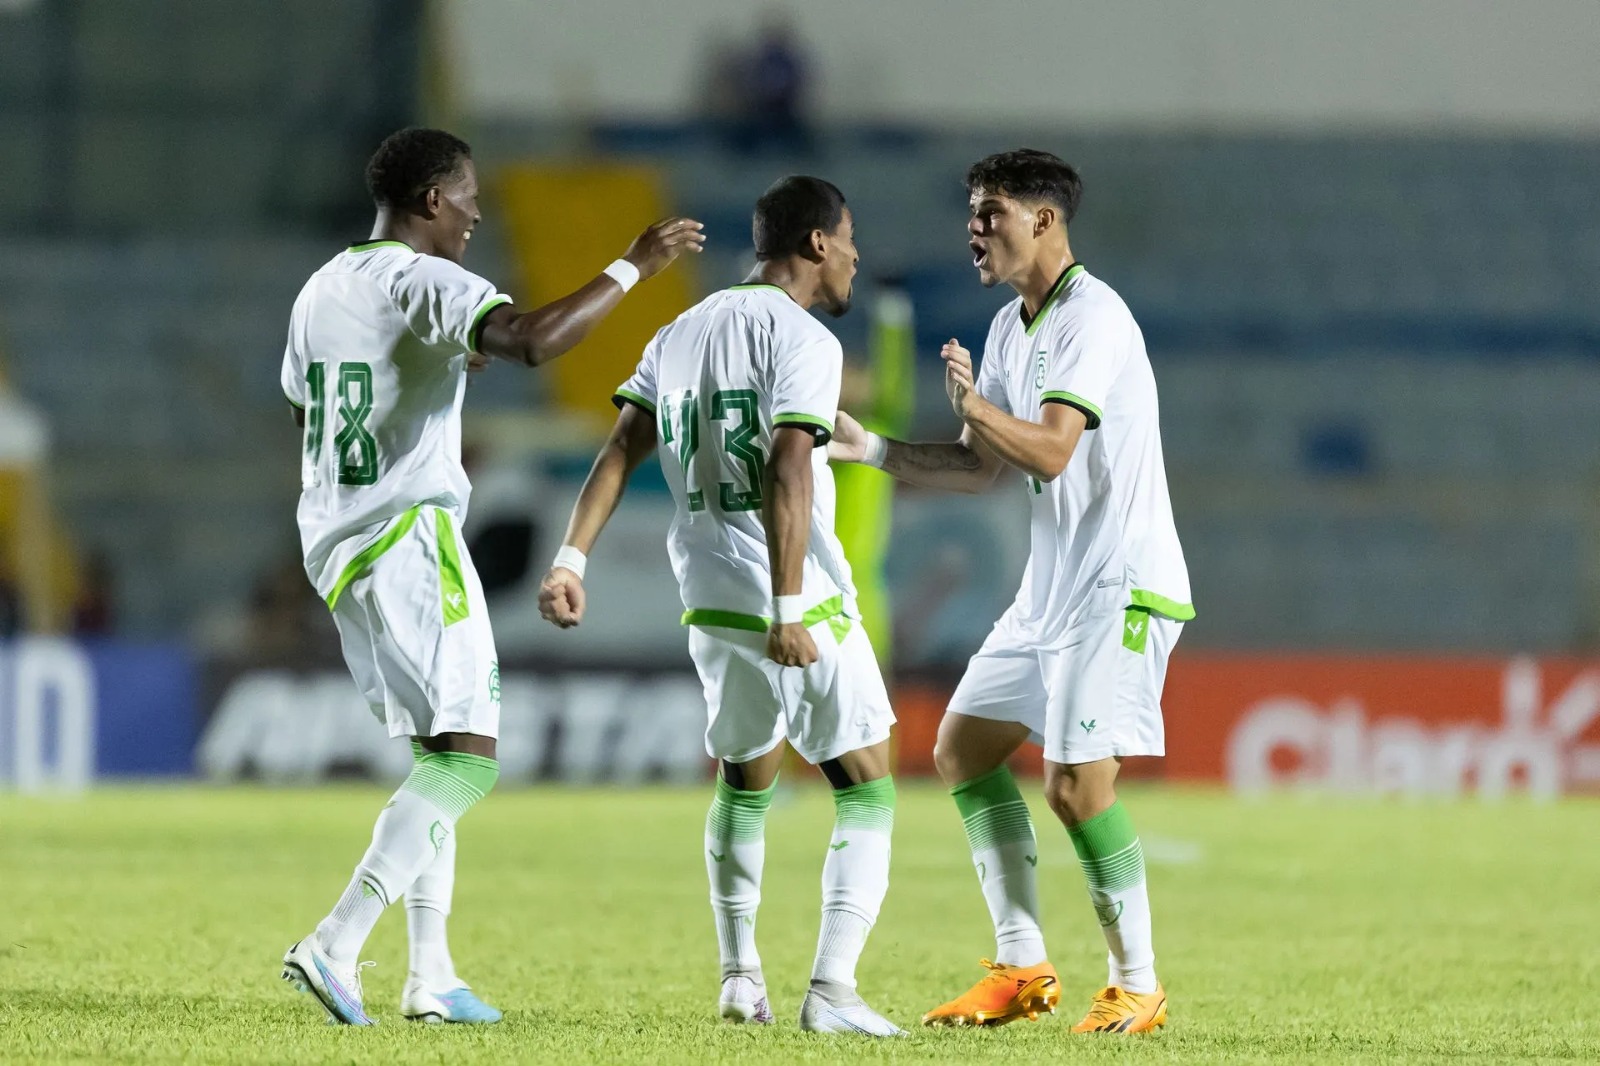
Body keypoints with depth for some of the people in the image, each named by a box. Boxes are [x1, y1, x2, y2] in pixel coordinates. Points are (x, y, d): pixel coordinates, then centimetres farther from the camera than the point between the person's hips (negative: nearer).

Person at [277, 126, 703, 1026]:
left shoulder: (324, 289, 14)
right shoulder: (426, 283, -13)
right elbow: (533, 341, -31)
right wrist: (634, 268, -21)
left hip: (335, 544, 9)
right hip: (410, 538, -9)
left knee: (440, 751, 16)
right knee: (470, 756, -9)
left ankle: (431, 975, 12)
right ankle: (336, 946, -20)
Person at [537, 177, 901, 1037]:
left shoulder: (679, 336, 13)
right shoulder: (802, 340, -9)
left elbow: (621, 449, 5)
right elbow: (786, 473, -20)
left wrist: (571, 560, 1)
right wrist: (788, 612, -24)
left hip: (710, 602, 7)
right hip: (803, 604, -7)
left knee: (744, 782, 25)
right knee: (866, 795, 0)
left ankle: (740, 979, 25)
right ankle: (832, 991, -10)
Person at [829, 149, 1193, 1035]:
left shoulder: (1093, 318, -16)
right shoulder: (1010, 328, 13)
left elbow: (1050, 452, -27)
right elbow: (981, 465, 19)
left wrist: (973, 404, -41)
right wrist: (872, 450, 8)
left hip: (1123, 589, -10)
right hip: (1051, 589, 10)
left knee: (1077, 783, -15)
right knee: (963, 750, 10)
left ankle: (1137, 986, -2)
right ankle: (1022, 970, 14)